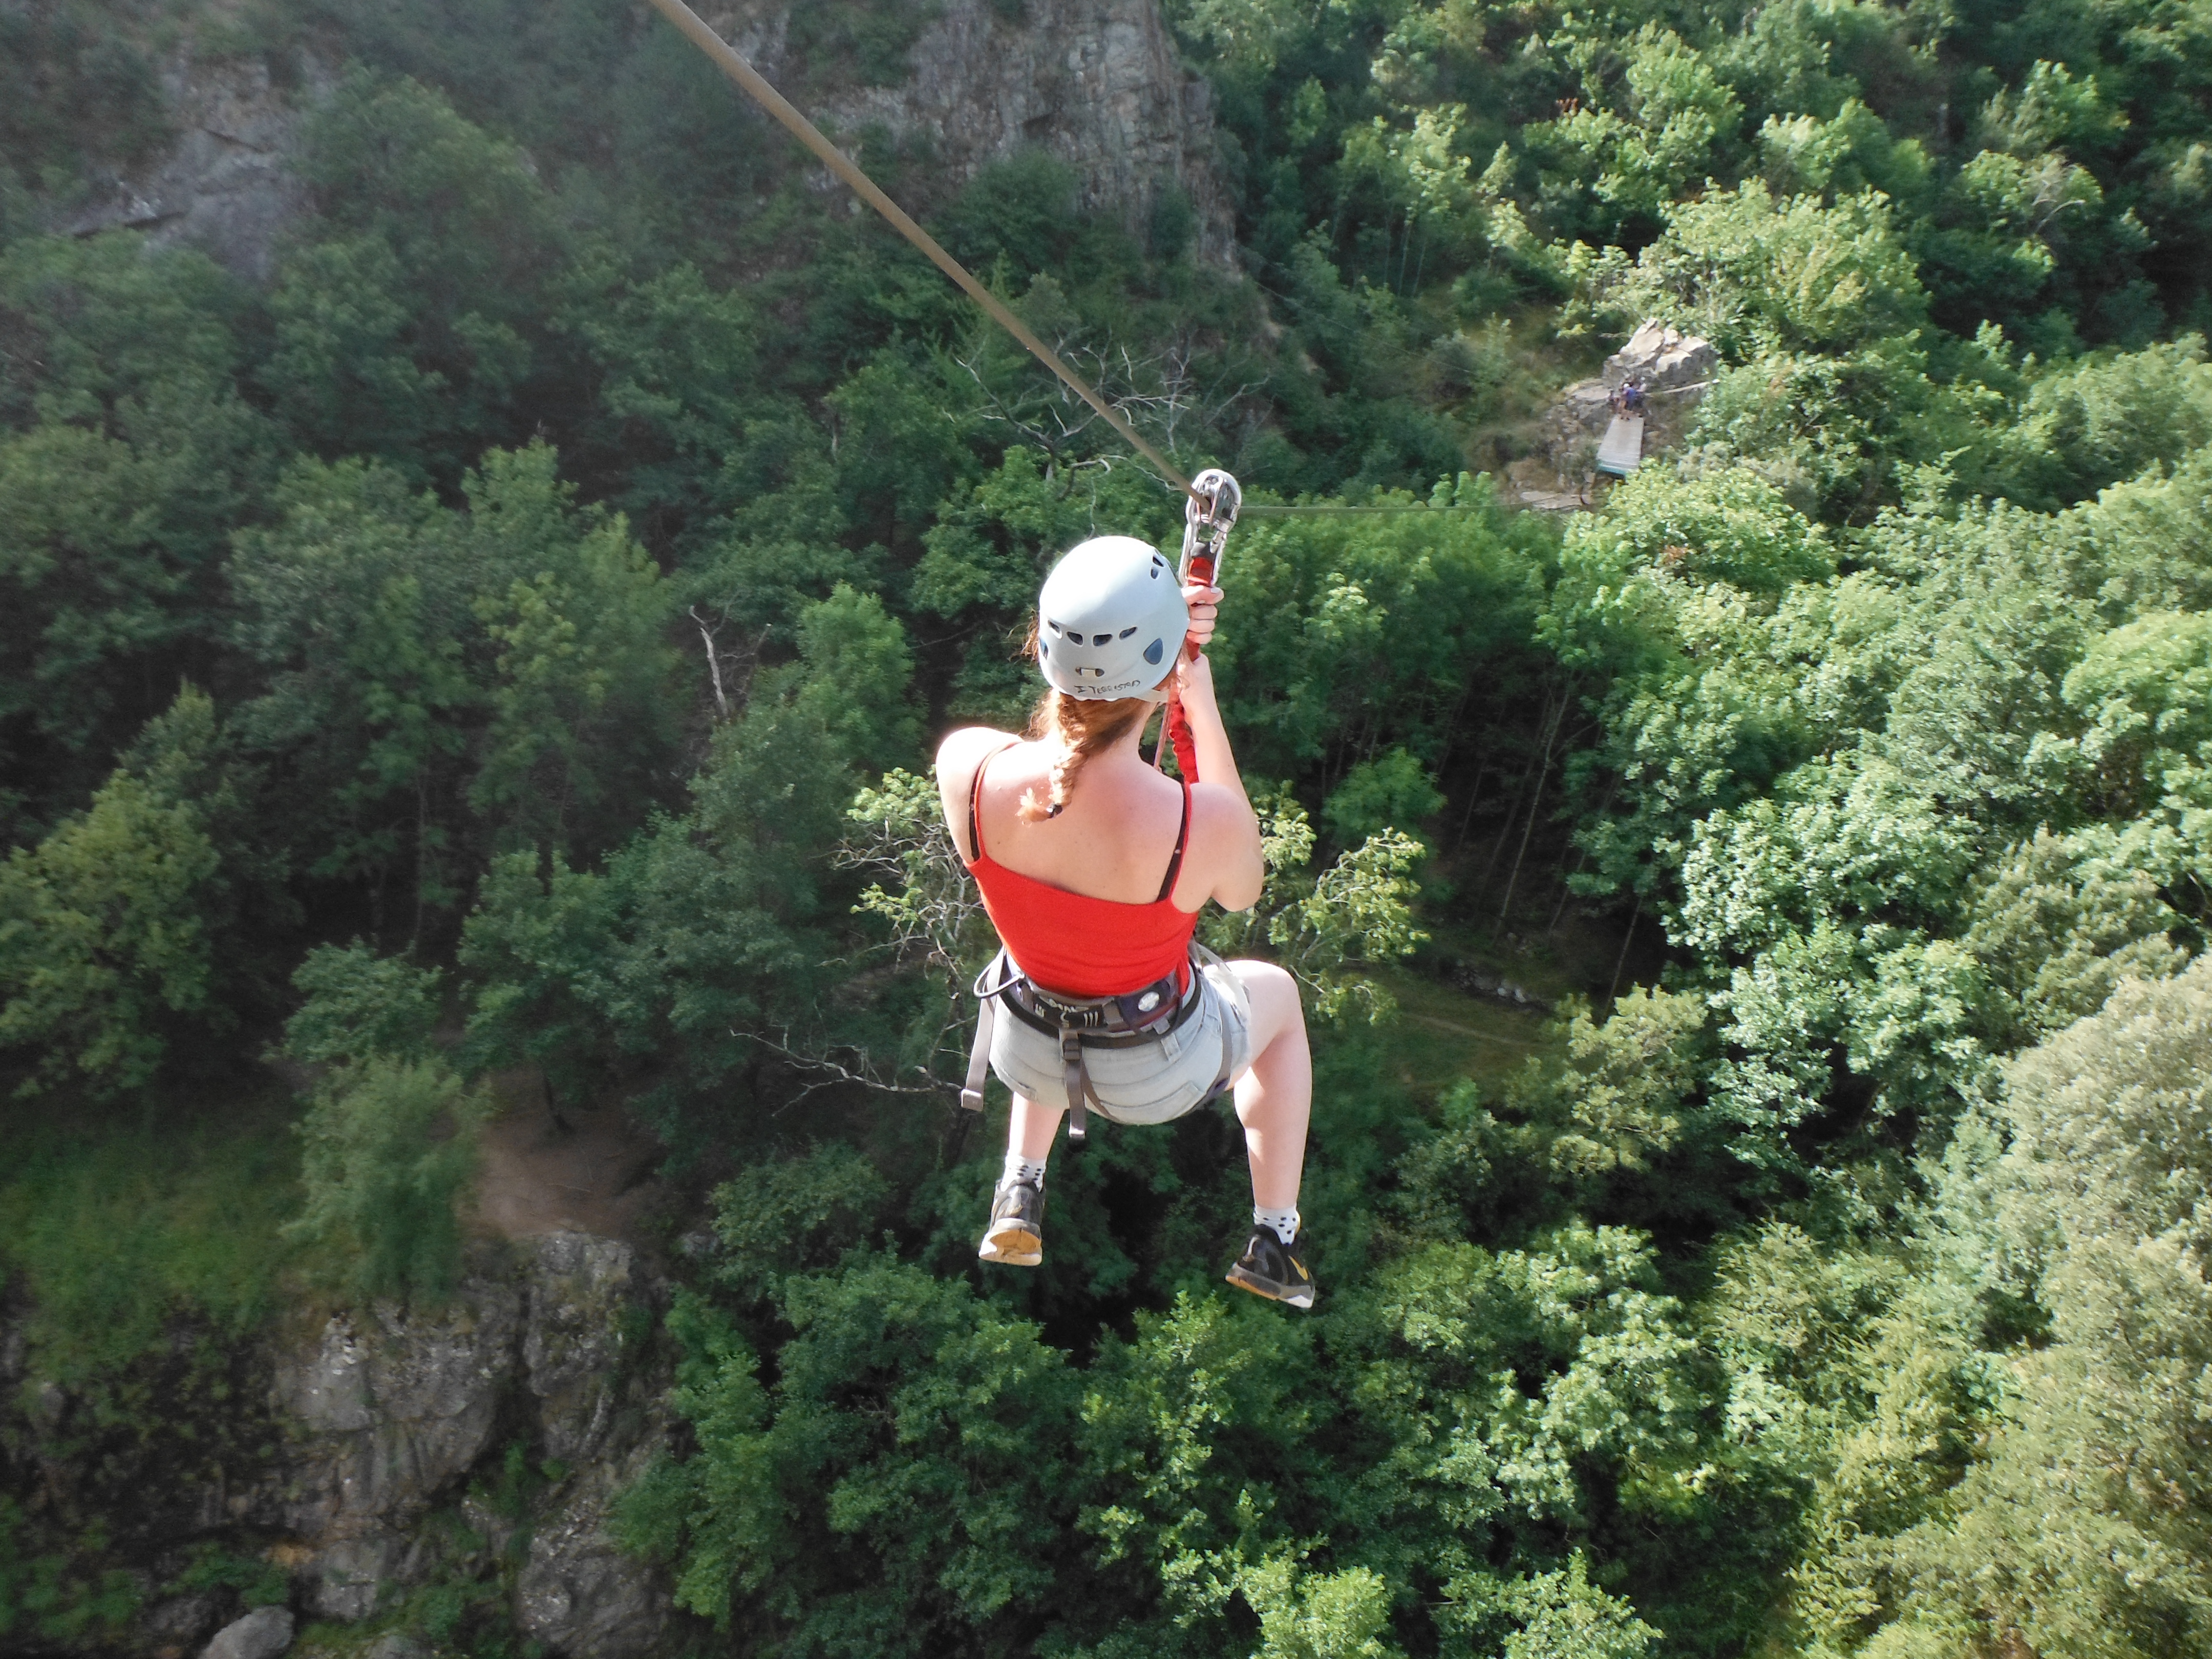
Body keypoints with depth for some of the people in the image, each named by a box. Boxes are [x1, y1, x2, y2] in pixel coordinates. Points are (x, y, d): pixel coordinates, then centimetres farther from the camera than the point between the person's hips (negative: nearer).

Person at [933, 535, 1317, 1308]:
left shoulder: (966, 766, -28)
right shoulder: (1205, 821, -36)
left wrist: (1131, 643, -10)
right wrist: (1203, 700, -9)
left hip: (1027, 1052, 3)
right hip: (1161, 1071, -2)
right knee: (1277, 993, 32)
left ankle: (1019, 1198, 40)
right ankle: (1274, 1243, 40)